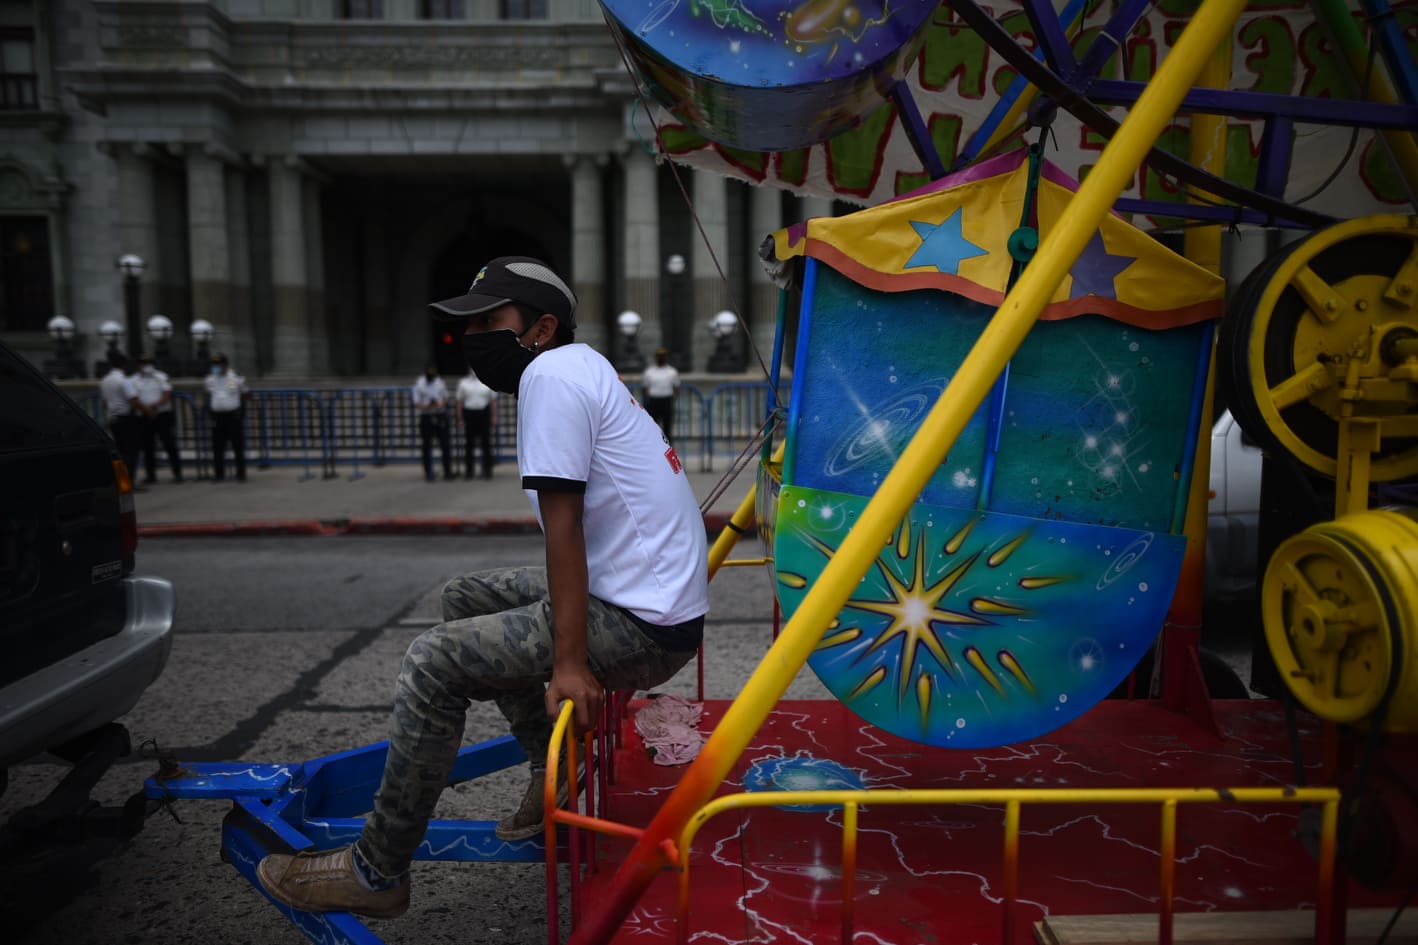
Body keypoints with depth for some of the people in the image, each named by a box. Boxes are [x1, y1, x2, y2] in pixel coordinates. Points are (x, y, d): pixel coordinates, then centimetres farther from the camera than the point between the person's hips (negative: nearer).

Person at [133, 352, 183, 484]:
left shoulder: (162, 377, 4)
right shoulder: (135, 381, 8)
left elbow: (167, 395, -5)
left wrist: (155, 406, -19)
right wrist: (147, 409, -17)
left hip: (163, 415, -2)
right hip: (145, 417, 2)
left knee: (170, 444, -5)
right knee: (148, 447, 6)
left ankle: (177, 473, -2)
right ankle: (151, 475, 14)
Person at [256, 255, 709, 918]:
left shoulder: (553, 374, -14)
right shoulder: (582, 370, 16)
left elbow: (563, 528, -19)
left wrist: (569, 663, -20)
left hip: (644, 627, -10)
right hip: (626, 592, 10)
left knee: (433, 662, -11)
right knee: (465, 597, 20)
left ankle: (376, 872, 5)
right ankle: (554, 776, 22)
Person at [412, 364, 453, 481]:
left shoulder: (440, 382, 9)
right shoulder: (418, 384, -1)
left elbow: (446, 397, 17)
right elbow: (417, 404, -4)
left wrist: (441, 404, -5)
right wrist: (427, 406, -21)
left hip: (441, 416, 3)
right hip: (426, 417, -2)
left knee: (445, 444, 3)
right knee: (427, 446, 1)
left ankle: (447, 471, 9)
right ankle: (428, 473, 6)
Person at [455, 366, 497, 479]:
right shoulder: (463, 383, 10)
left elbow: (493, 400, 9)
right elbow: (460, 402, 9)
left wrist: (494, 416, 1)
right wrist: (460, 418, 4)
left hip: (484, 414, 0)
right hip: (469, 414, 0)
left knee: (486, 443, 0)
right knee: (468, 444, 3)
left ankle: (487, 470, 6)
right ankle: (468, 470, 10)